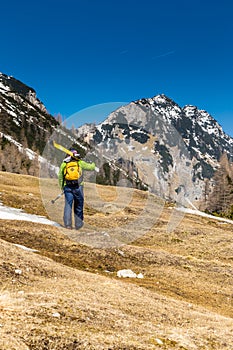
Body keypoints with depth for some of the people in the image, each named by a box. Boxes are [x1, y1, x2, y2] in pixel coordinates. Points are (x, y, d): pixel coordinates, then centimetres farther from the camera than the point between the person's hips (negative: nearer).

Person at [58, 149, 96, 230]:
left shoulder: (64, 164, 9)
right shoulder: (80, 163, 6)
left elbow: (60, 177, 10)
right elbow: (90, 167, 18)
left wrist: (62, 187, 20)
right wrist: (93, 165, 41)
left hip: (67, 187, 1)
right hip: (78, 187, -1)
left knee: (68, 205, 2)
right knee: (78, 206, 10)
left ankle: (67, 224, -9)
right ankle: (78, 224, 15)